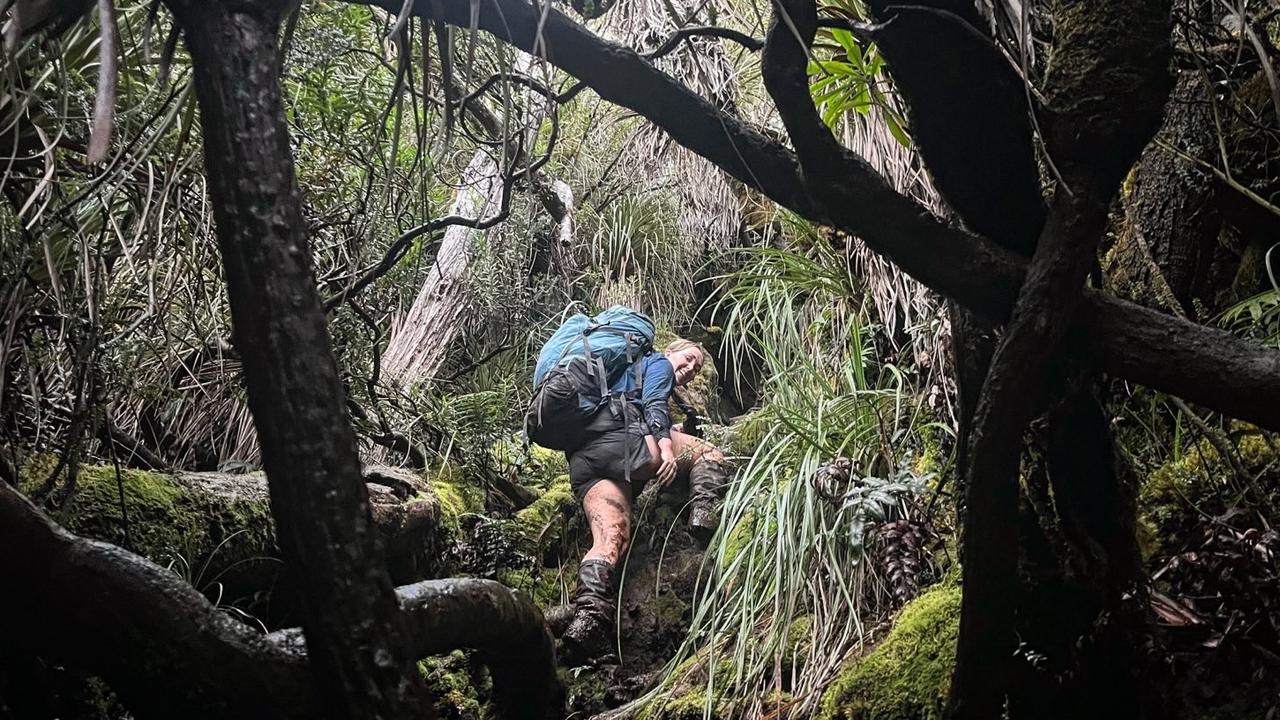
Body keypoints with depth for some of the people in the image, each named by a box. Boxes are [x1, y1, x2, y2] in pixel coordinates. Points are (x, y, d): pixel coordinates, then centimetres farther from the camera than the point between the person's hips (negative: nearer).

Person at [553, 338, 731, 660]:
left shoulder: (625, 371, 45)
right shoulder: (658, 363, 19)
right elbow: (654, 403, -1)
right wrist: (666, 444, -15)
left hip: (581, 459, 7)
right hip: (617, 433, -7)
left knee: (610, 540, -11)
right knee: (709, 454, 9)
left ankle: (588, 615, -34)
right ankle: (704, 512, -15)